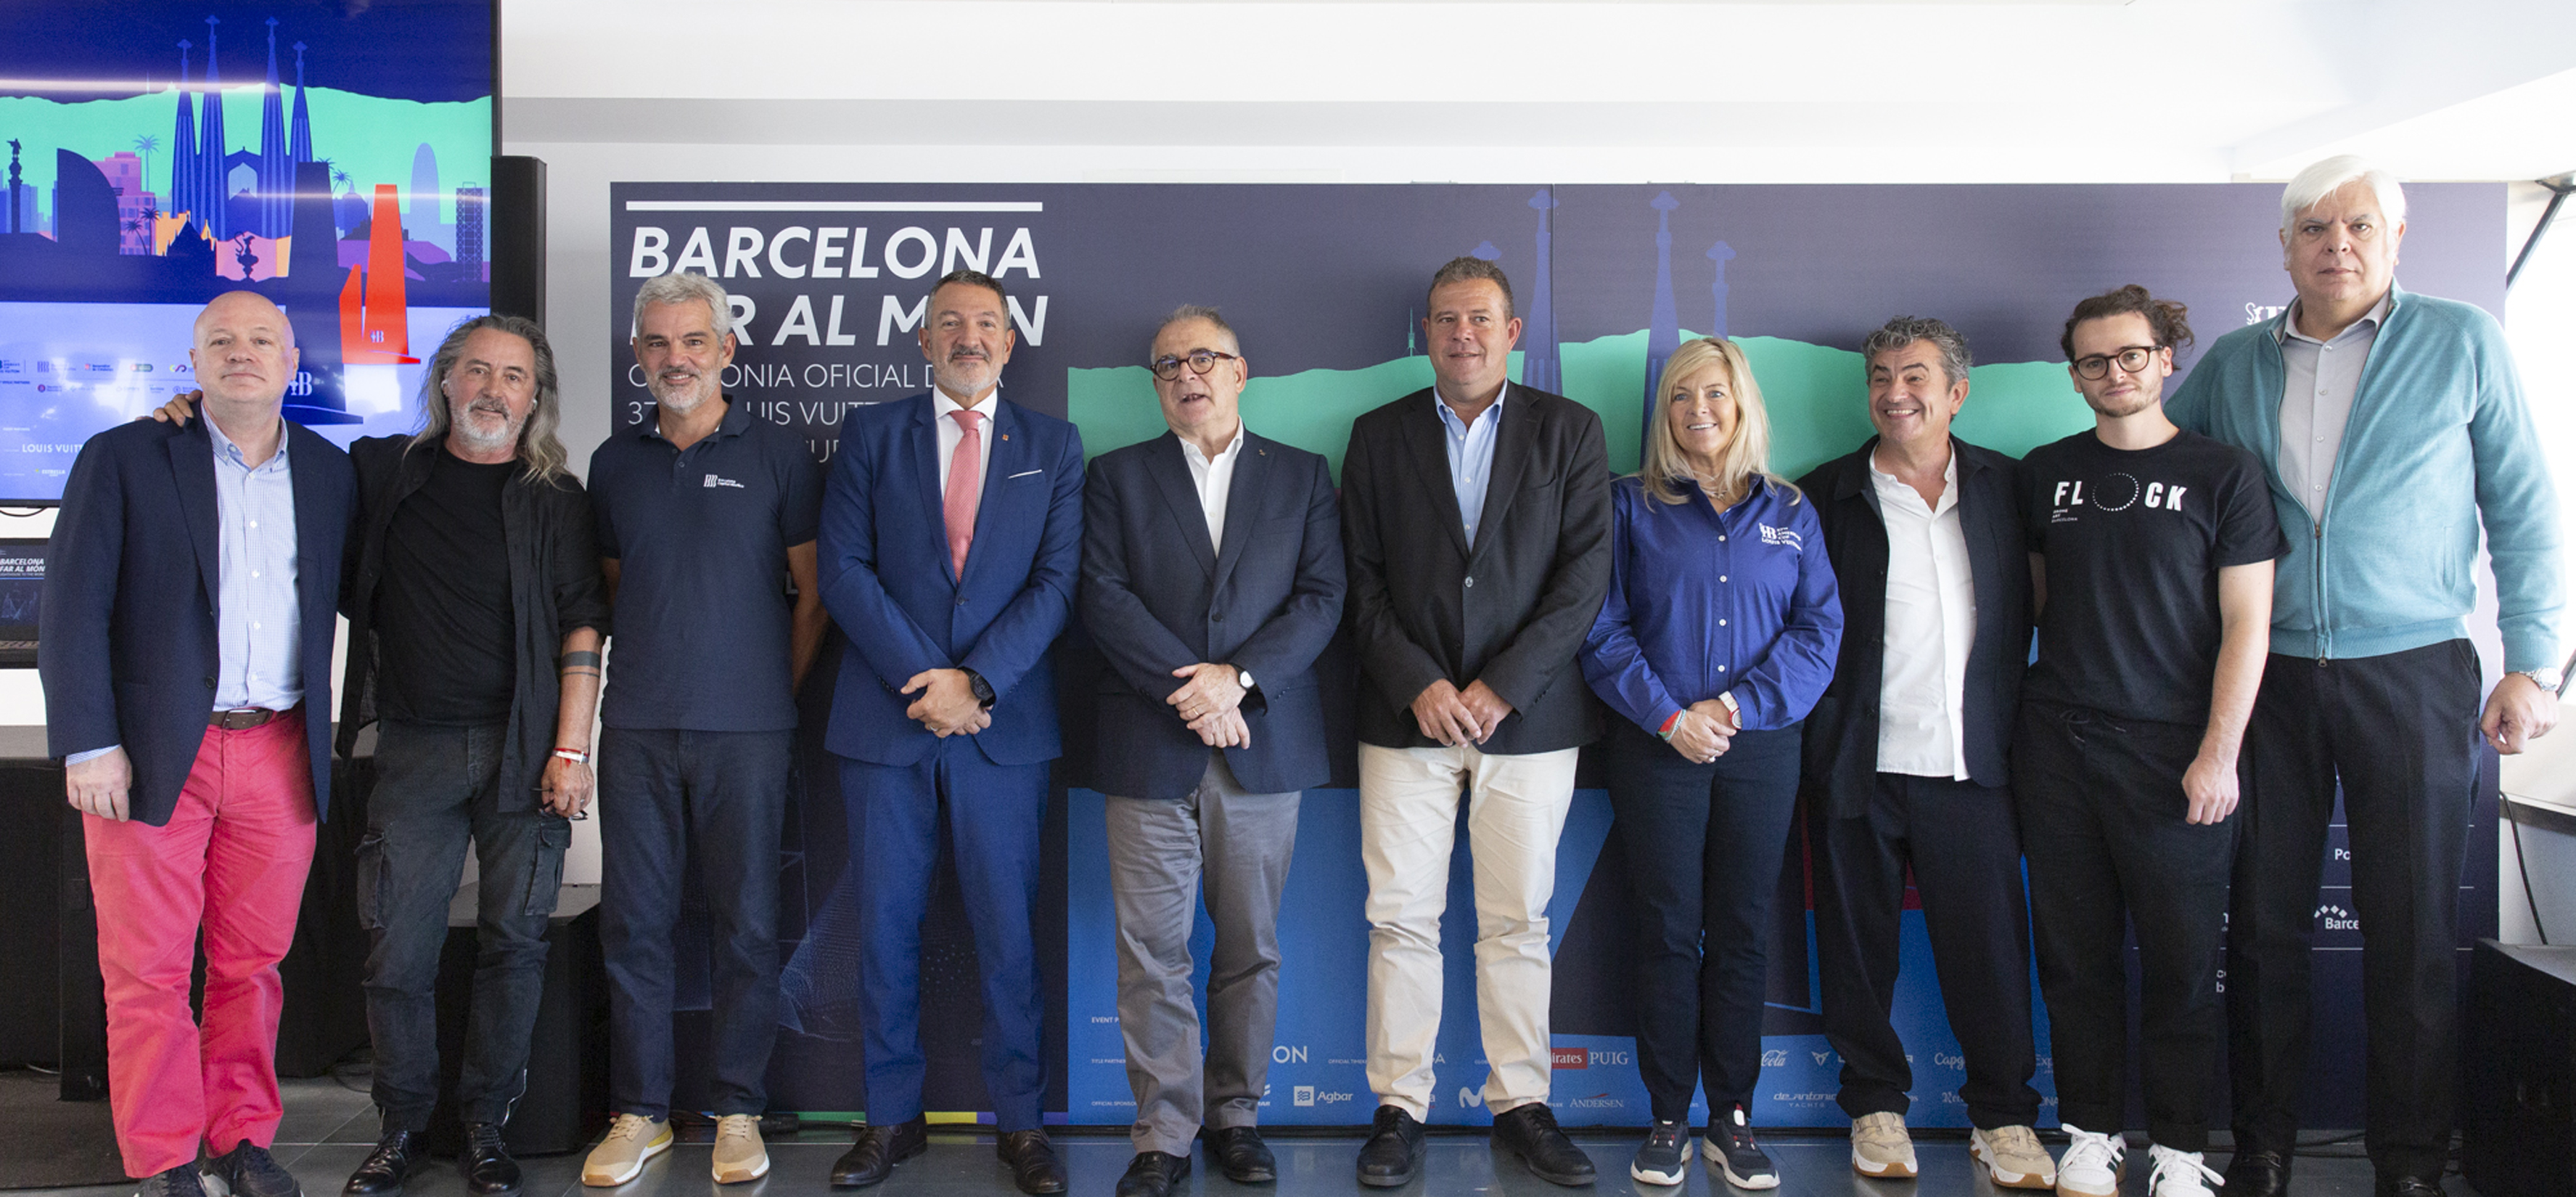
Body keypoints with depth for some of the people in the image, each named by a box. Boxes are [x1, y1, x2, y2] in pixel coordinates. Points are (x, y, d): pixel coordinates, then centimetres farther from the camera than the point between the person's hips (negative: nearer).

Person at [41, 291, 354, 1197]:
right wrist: (88, 744, -9)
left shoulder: (329, 473, 11)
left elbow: (352, 601, 15)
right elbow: (72, 611, -3)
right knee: (148, 969, 3)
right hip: (153, 755, -2)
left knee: (254, 961, 10)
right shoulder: (124, 459, 0)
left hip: (280, 756, 3)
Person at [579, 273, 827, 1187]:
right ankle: (638, 1113, 19)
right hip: (637, 731, 3)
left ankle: (738, 1112, 16)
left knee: (745, 925, 4)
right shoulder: (615, 463, 11)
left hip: (746, 733, -3)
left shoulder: (778, 456, 1)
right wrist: (653, 669, 11)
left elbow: (814, 594, 4)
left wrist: (775, 694, 4)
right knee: (634, 923, 6)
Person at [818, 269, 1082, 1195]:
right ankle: (893, 1118, 19)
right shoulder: (869, 435, 8)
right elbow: (843, 570, -1)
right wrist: (923, 680, -11)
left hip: (1003, 723, 0)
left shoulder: (1054, 446, 9)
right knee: (886, 925, 6)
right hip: (884, 719, 1)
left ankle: (1019, 1120, 14)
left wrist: (975, 681, -12)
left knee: (1006, 928, 3)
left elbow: (1058, 581, -1)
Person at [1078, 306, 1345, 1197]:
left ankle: (1236, 1117, 20)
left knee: (1250, 949, 7)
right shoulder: (1117, 477, 9)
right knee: (1152, 952, -1)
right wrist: (1185, 690, -13)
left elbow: (1321, 598, 1)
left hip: (1263, 746, 1)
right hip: (1150, 747, -1)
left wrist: (1239, 677, -13)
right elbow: (1104, 598, -2)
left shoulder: (1303, 477, 11)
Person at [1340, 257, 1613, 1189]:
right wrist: (1416, 683, -9)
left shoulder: (1569, 431, 5)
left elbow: (1586, 572, -3)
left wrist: (1500, 687, -10)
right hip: (1407, 715, 1)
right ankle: (1400, 1107, 13)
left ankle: (1521, 1103, 18)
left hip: (1528, 717, 0)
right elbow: (1360, 579, 4)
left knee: (1518, 922, 6)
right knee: (1401, 919, 2)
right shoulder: (1379, 436, 9)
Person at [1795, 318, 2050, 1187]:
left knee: (1989, 943, 3)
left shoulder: (2005, 486, 9)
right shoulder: (1825, 496, 3)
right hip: (1858, 766, -1)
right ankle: (1877, 1106, 22)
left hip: (1970, 762, 1)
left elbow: (2028, 609, 11)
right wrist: (1818, 728, -3)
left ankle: (2004, 1117, 18)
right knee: (1860, 942, 7)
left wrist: (2012, 723, 3)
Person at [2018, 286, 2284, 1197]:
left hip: (2172, 750, -3)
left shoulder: (2222, 473, 0)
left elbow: (2246, 623, -3)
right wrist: (2033, 716, 11)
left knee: (2180, 957, 2)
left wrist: (2219, 753, -10)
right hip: (2058, 746, 3)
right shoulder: (2045, 473, 10)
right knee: (2076, 952, 8)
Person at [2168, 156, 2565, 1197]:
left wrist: (2530, 663, -2)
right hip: (2266, 674, 2)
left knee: (2411, 929, 2)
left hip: (2412, 673, -2)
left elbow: (2523, 511, 4)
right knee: (2265, 921, 6)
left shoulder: (2463, 344, 2)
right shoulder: (2233, 365, 8)